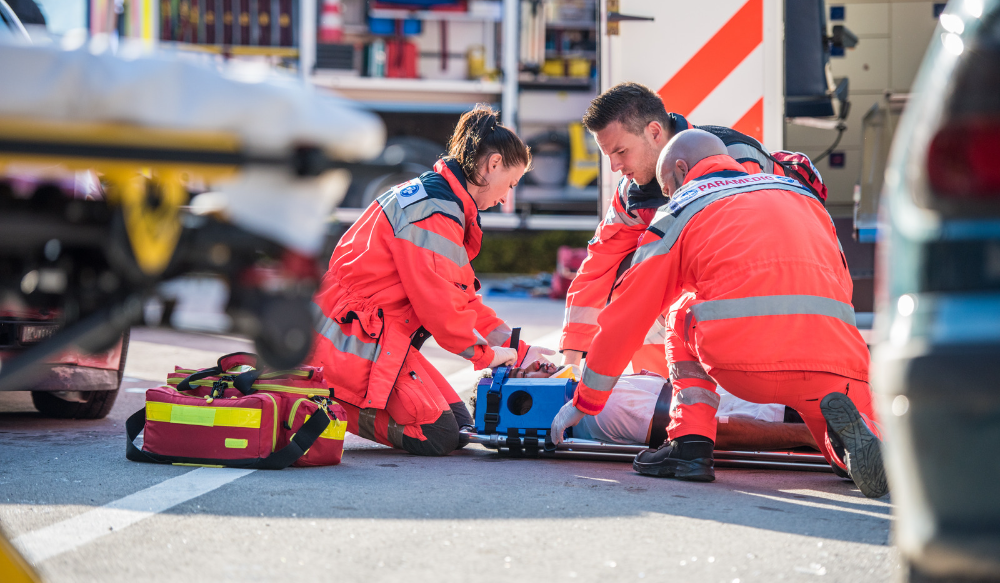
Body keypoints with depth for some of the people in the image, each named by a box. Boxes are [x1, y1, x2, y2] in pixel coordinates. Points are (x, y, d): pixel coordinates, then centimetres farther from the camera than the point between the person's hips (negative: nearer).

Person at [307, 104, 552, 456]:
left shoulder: (431, 197, 17)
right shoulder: (434, 211, -18)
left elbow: (462, 298, 20)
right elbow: (439, 302, -21)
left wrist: (518, 350, 13)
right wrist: (484, 353, -5)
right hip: (355, 341, -11)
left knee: (459, 422, 5)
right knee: (438, 436, -16)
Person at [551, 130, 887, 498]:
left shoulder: (681, 209, 20)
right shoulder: (799, 193, 31)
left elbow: (628, 314, 24)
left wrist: (584, 402, 34)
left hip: (743, 362, -2)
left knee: (683, 312, 30)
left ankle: (691, 440, 12)